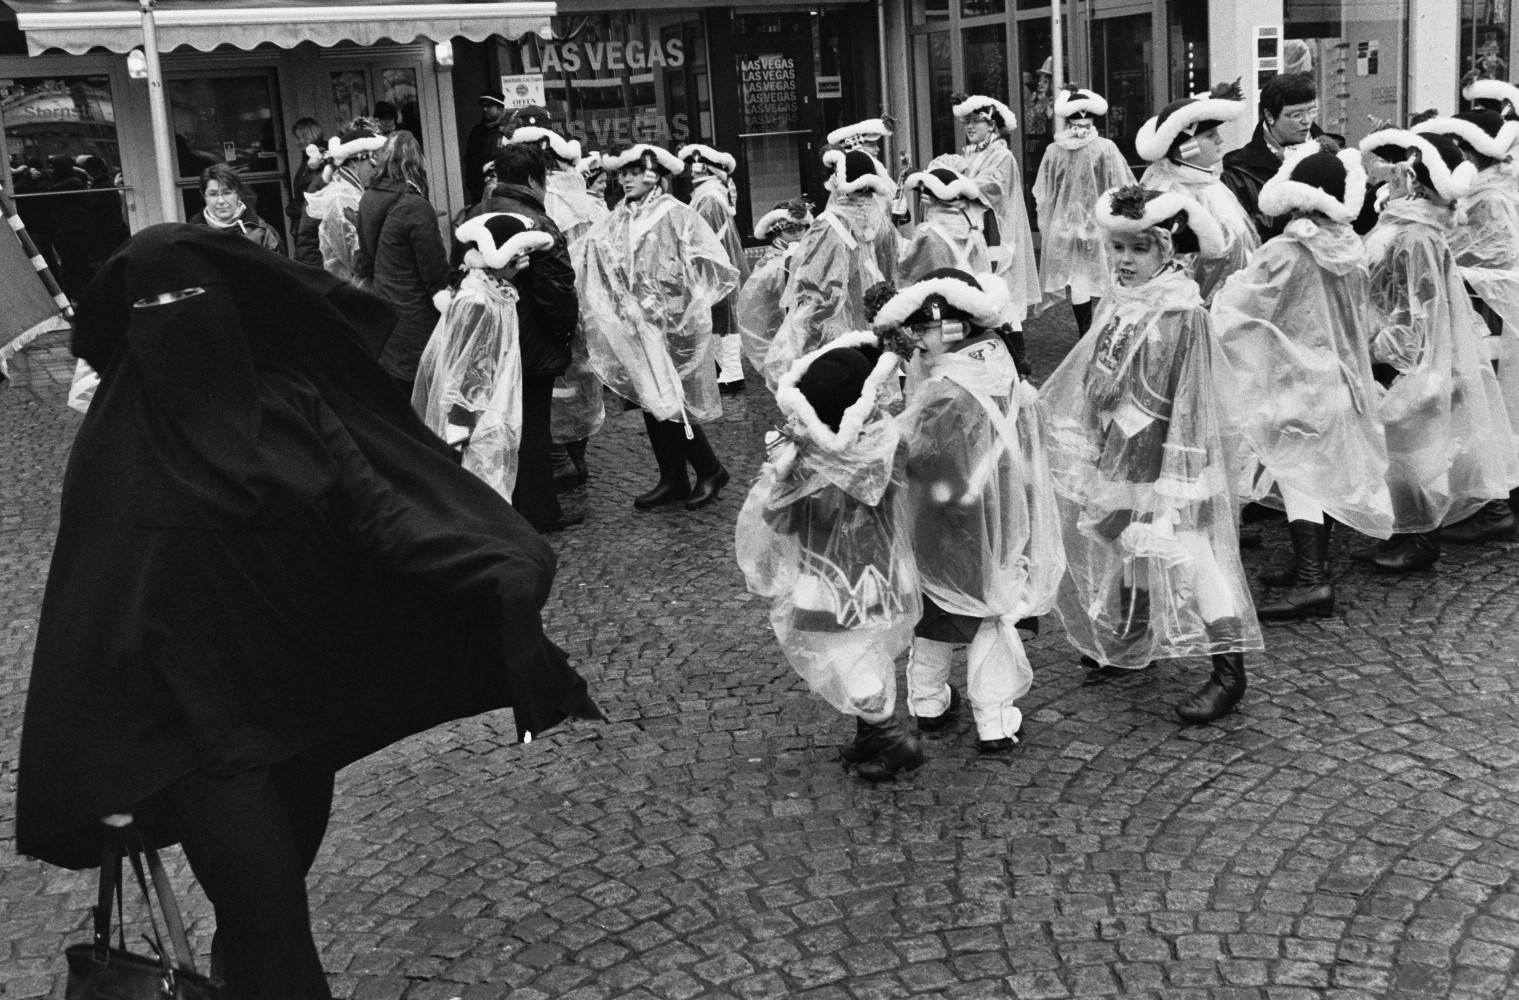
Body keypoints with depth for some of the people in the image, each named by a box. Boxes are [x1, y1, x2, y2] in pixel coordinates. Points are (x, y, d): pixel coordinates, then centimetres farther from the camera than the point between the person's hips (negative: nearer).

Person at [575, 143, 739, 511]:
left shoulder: (678, 217, -8)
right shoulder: (616, 221, 8)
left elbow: (714, 268, -12)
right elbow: (583, 257, 2)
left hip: (672, 326, -6)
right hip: (634, 328, 6)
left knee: (670, 402, -4)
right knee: (651, 402, 9)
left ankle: (710, 470, 13)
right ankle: (672, 480, 19)